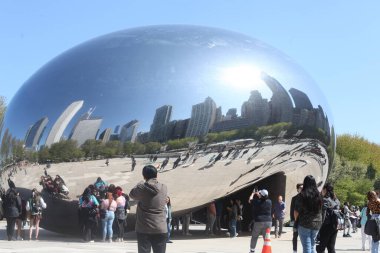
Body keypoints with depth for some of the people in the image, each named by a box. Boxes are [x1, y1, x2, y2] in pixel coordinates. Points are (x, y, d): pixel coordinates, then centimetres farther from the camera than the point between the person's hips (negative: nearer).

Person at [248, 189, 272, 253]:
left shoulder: (257, 202, -8)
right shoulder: (269, 202, 3)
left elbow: (250, 200, 13)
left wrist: (253, 193, 27)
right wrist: (258, 194, 35)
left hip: (259, 222, -3)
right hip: (268, 221, 3)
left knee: (254, 237, 10)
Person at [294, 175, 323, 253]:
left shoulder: (303, 195, -10)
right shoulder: (318, 195, 4)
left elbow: (296, 211, -7)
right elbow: (320, 210, 10)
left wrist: (296, 220, 10)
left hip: (304, 224, -5)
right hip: (317, 224, 5)